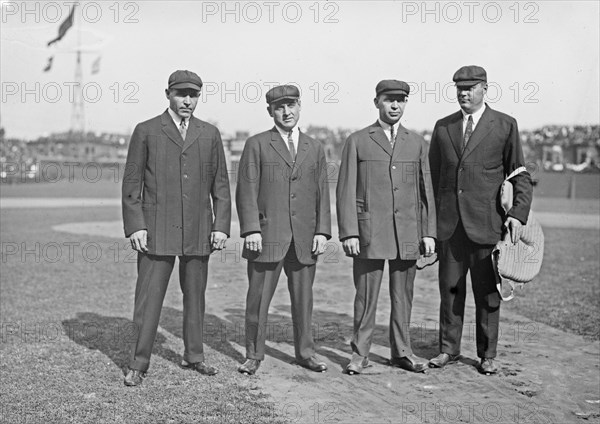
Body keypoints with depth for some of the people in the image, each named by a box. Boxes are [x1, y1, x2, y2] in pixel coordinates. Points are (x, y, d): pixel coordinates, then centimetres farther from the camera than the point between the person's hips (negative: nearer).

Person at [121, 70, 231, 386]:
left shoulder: (210, 134, 10)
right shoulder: (146, 132, 3)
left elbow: (220, 184, 10)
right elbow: (132, 183, 2)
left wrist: (221, 226, 1)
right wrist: (134, 226, -7)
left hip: (198, 230, 3)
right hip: (157, 229, -3)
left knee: (195, 295, 11)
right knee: (148, 297, -3)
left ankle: (193, 356, 24)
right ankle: (138, 364, 6)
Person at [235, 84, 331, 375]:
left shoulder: (314, 149, 14)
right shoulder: (257, 145, 4)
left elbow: (322, 194, 11)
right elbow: (246, 190, -2)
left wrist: (322, 231, 1)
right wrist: (251, 229, -12)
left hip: (304, 239, 3)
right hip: (266, 236, -3)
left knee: (303, 298, 9)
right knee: (258, 298, 1)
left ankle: (305, 353, 21)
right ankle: (253, 355, 14)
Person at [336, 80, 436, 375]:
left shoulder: (416, 143, 12)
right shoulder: (357, 141, 3)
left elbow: (426, 190, 11)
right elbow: (346, 190, -1)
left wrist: (429, 232, 3)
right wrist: (349, 232, -9)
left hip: (407, 232, 3)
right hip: (369, 231, -2)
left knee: (403, 295, 8)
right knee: (366, 294, 0)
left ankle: (402, 352, 20)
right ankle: (360, 354, 11)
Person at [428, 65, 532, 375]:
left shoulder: (505, 125, 3)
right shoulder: (443, 127, 11)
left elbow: (520, 174, 3)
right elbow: (434, 175, 15)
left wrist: (519, 213, -9)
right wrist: (433, 217, 10)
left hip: (486, 223, -2)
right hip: (450, 222, 3)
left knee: (487, 292, 4)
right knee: (450, 288, 8)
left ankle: (487, 355, 16)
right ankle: (448, 349, 20)